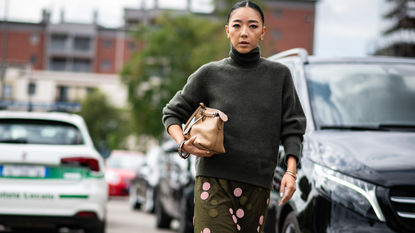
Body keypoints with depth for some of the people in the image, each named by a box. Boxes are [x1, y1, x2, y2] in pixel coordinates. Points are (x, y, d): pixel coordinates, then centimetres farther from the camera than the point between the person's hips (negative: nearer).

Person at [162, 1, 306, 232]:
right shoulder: (209, 74, 5)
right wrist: (184, 144, -6)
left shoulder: (279, 75, 8)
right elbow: (173, 113, 14)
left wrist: (291, 172, -4)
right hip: (215, 181, -2)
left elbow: (292, 128, 9)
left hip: (257, 187, 2)